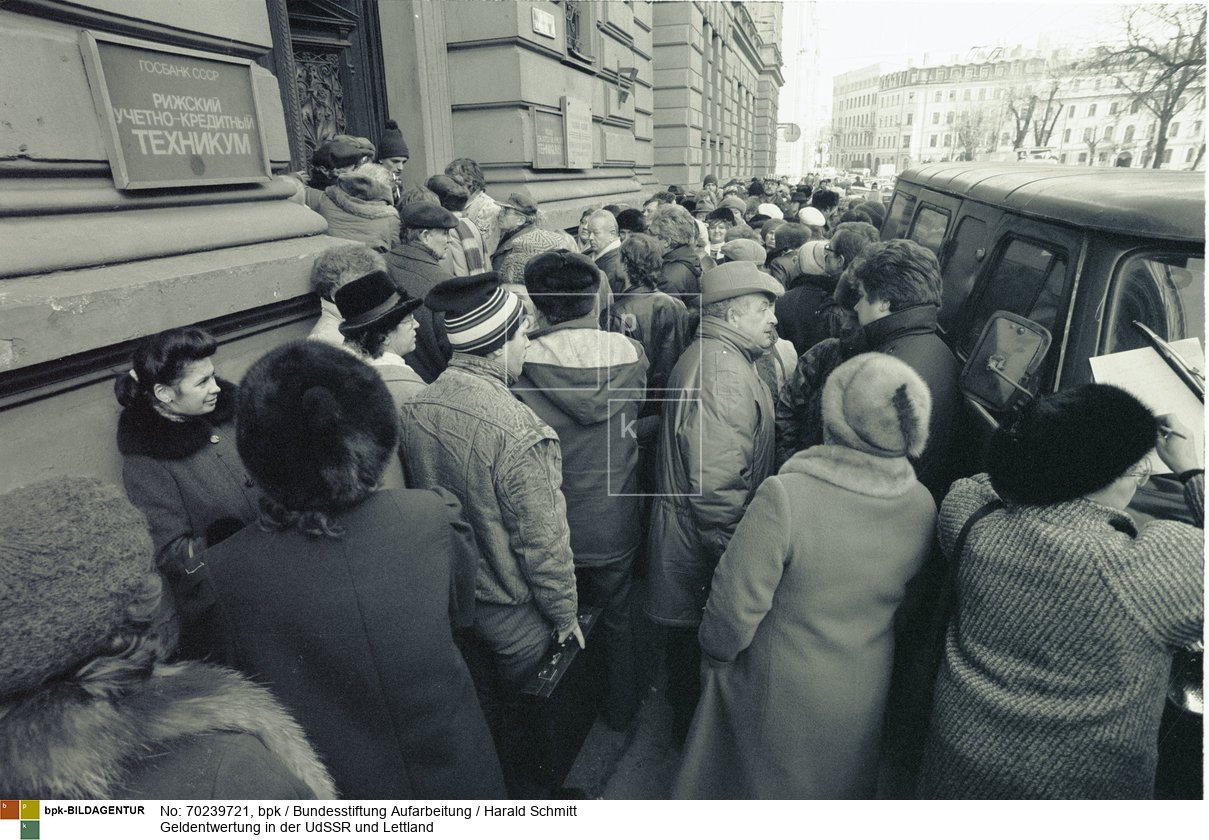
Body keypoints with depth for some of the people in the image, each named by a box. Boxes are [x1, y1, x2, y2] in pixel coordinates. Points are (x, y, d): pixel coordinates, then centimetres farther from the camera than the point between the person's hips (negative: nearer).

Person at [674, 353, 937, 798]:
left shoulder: (785, 496, -33)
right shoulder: (924, 507, -16)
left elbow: (737, 600, -25)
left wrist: (716, 653, -6)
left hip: (780, 694, -4)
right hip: (865, 696, 5)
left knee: (757, 780, 25)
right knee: (841, 785, 32)